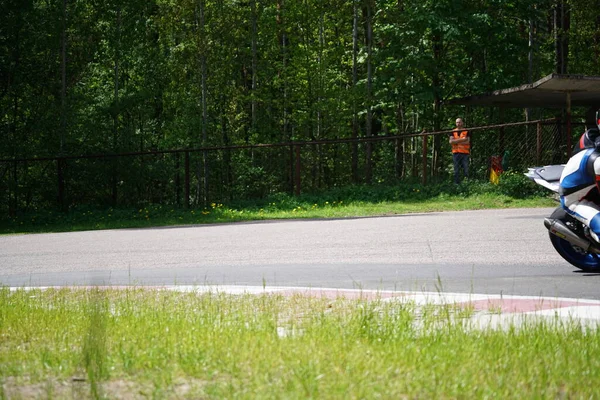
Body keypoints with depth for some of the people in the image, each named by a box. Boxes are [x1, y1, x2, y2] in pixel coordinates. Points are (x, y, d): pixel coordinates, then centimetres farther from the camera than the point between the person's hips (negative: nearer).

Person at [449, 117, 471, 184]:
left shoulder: (467, 132, 6)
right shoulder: (453, 132, 12)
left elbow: (467, 142, -6)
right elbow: (451, 141, -3)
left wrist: (456, 142, -6)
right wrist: (462, 139, -10)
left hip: (465, 153, -2)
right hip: (456, 153, 2)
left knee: (466, 170, -7)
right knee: (456, 170, 1)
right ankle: (456, 183, 3)